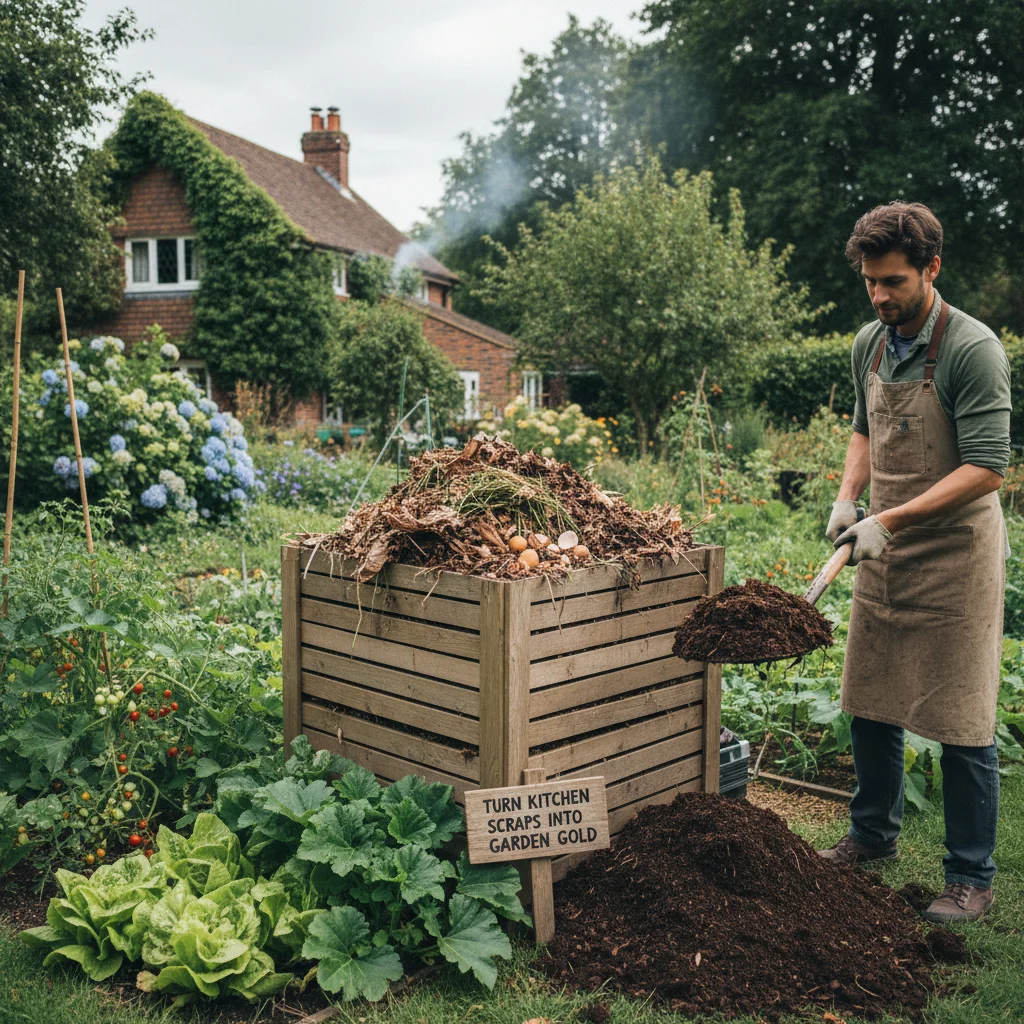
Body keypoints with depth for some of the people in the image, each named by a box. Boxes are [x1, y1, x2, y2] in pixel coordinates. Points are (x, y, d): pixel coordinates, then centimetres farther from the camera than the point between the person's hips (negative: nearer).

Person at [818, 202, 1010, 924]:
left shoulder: (973, 349, -17)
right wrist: (848, 497, 3)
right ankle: (875, 836, 34)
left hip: (955, 556, -7)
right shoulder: (869, 344, 6)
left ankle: (972, 879, 16)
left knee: (961, 723, 1)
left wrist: (890, 519, -25)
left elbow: (987, 467, -21)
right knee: (871, 702, 15)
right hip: (884, 553, 7)